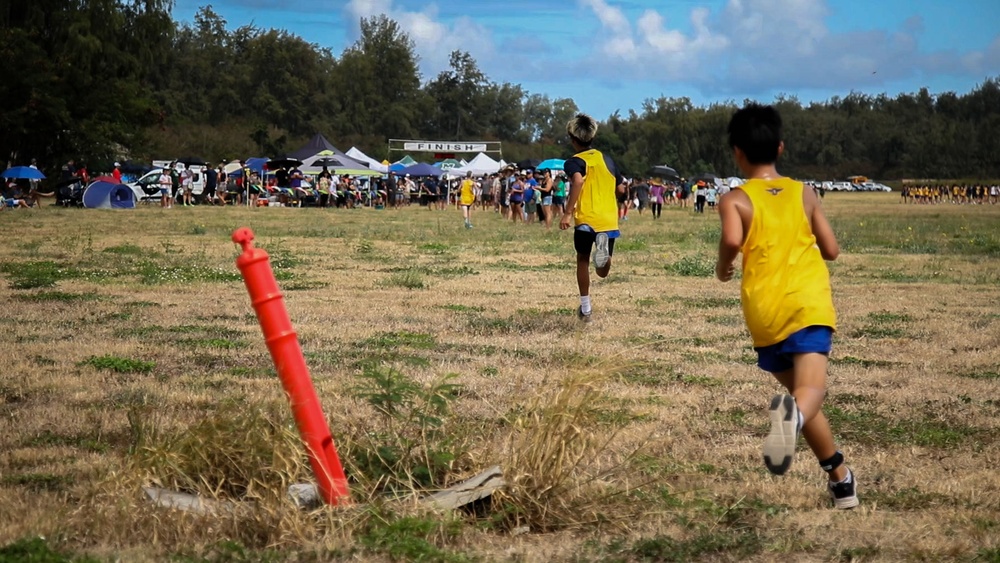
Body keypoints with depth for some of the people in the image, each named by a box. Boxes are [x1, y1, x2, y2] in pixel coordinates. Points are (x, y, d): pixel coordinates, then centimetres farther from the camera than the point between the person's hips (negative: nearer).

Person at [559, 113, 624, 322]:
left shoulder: (574, 162, -3)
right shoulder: (606, 159, 13)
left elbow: (578, 180, -25)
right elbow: (621, 188, 17)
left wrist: (568, 213, -26)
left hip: (586, 220, -3)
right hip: (609, 220, 3)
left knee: (583, 260, 21)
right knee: (603, 272, 9)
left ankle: (585, 309, 15)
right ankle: (603, 247, -27)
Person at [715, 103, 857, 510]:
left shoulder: (736, 200, 3)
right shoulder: (803, 194, 13)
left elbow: (733, 239, -18)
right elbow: (831, 250, 16)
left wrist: (723, 266, 2)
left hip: (764, 311, 0)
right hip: (809, 301, 0)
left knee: (797, 387, 18)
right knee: (811, 387, -18)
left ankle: (840, 478, 21)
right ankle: (794, 414, -55)